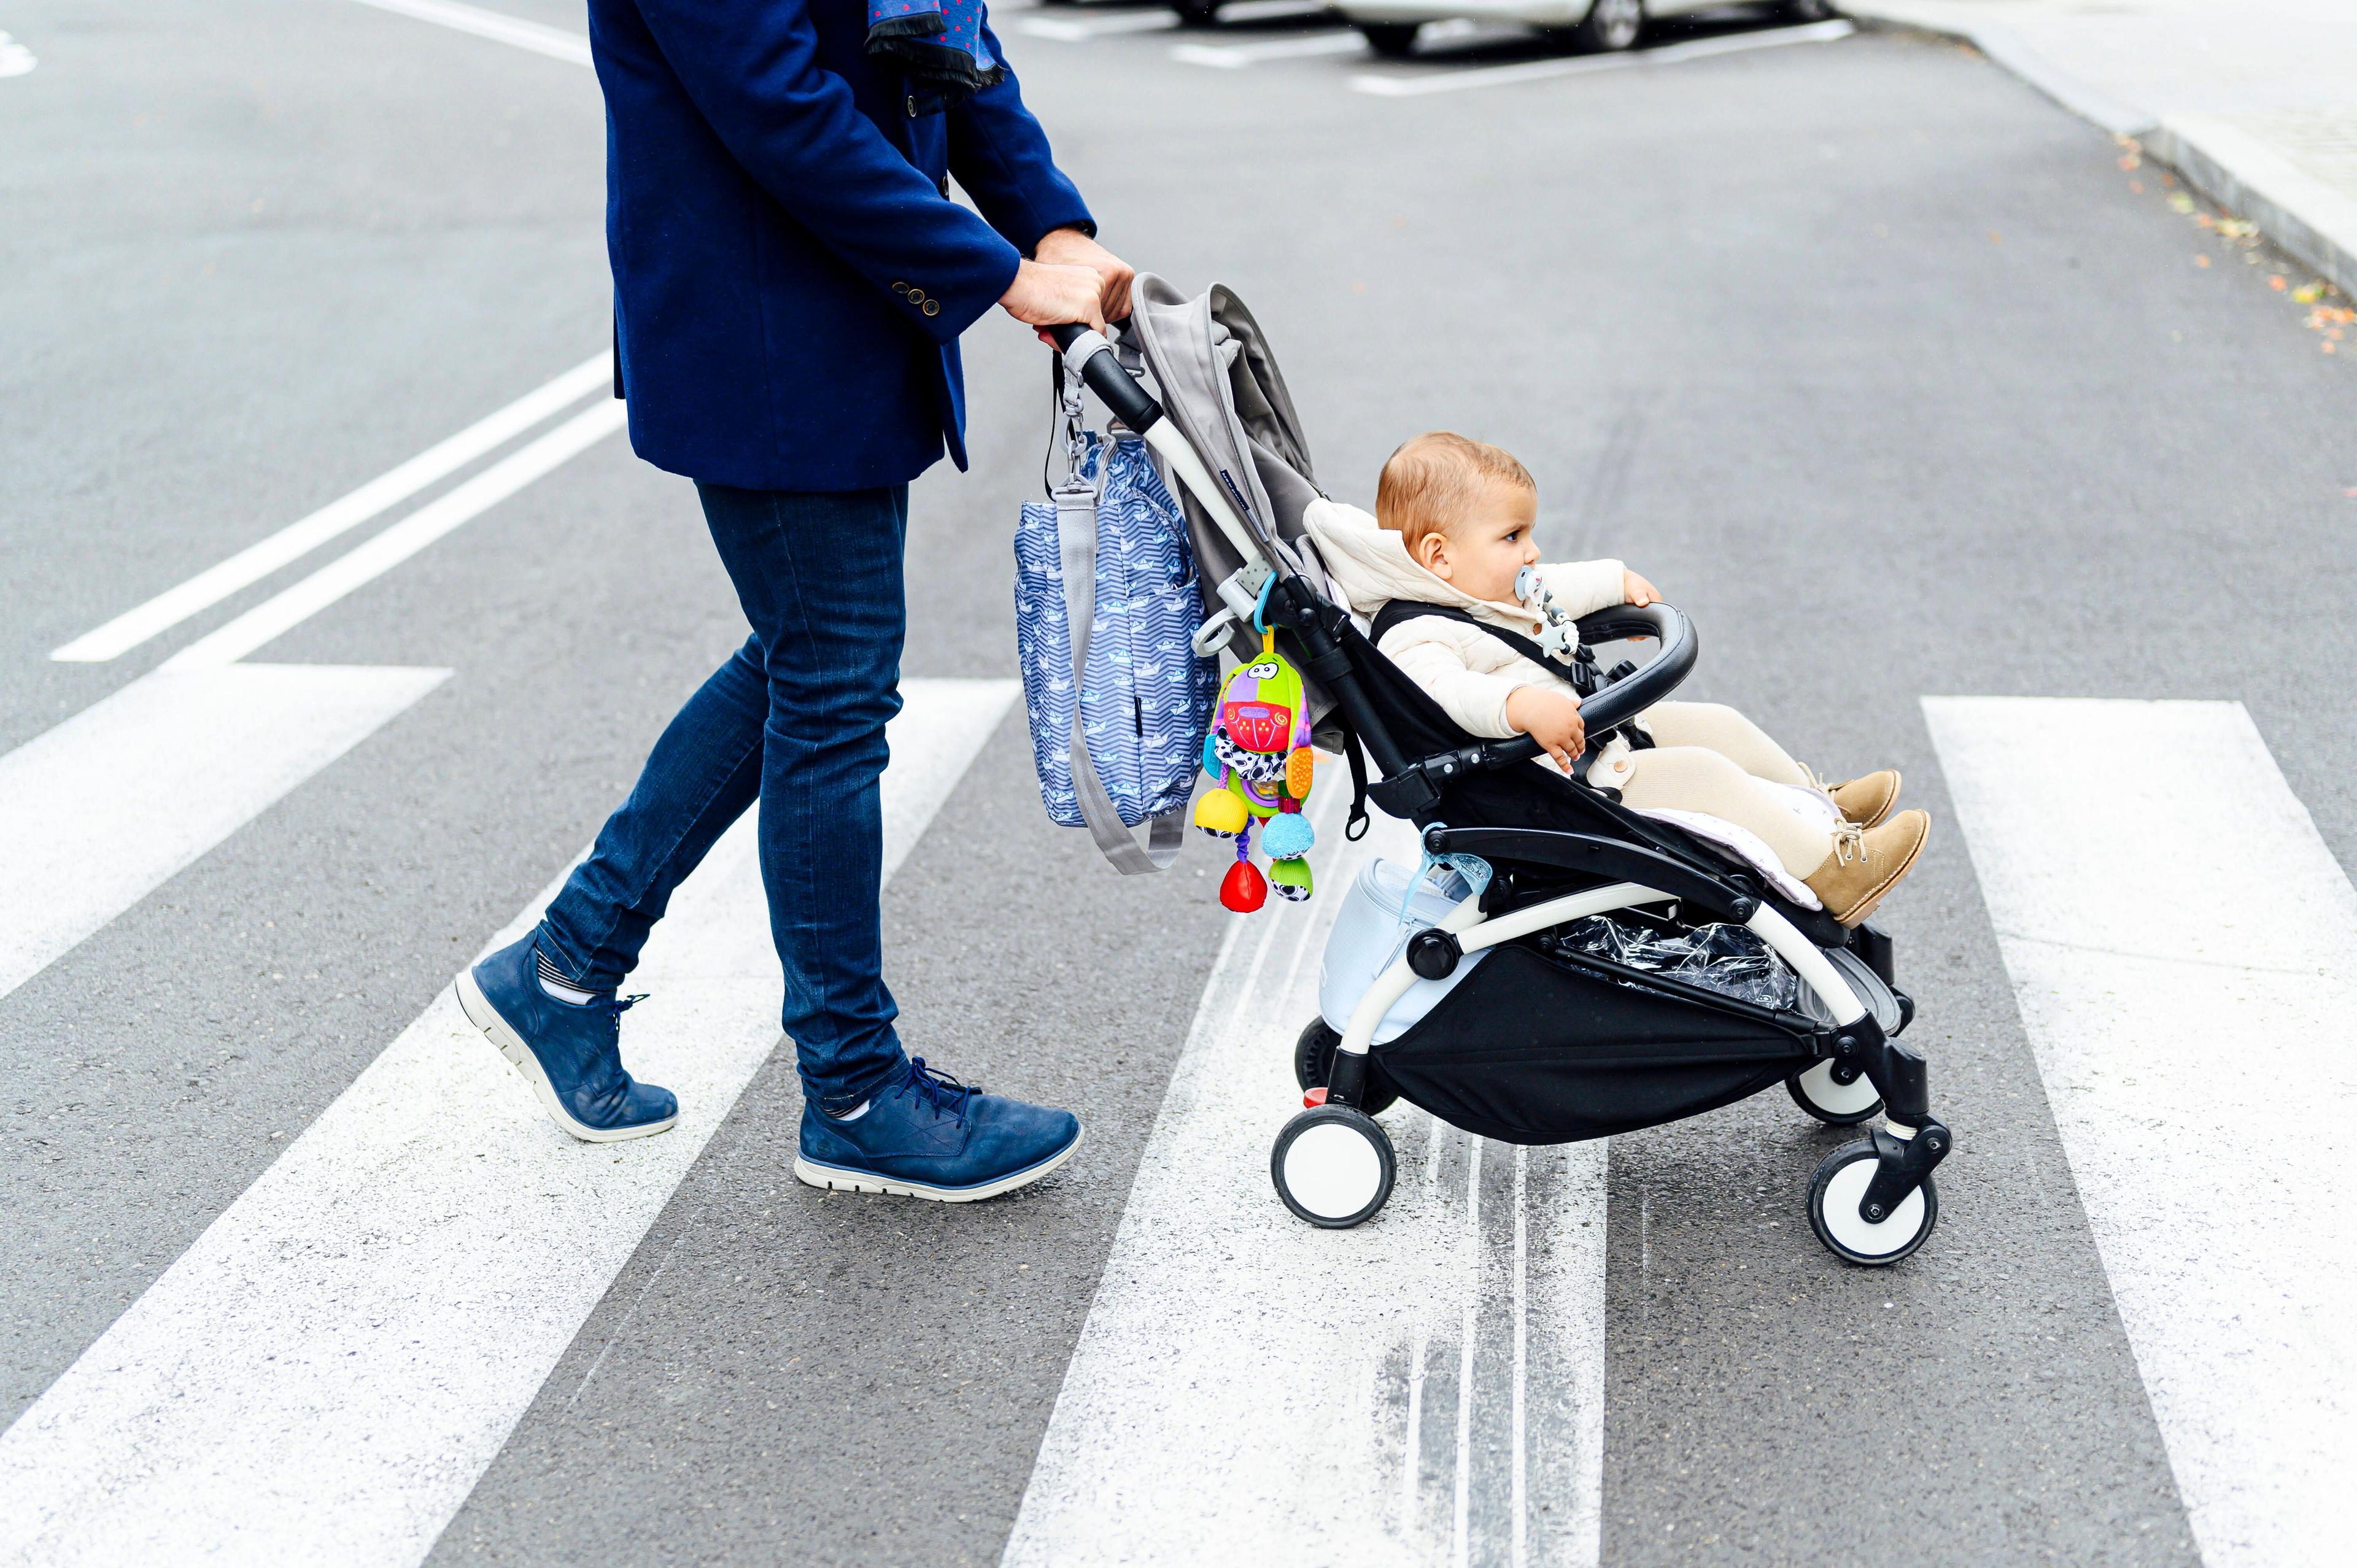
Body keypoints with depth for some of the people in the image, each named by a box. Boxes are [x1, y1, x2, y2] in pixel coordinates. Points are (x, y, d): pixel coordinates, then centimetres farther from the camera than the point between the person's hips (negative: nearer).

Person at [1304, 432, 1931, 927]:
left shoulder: (1494, 593, 9)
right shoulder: (1415, 638, -25)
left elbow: (1556, 590, 29)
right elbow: (1445, 690, -45)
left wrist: (1616, 580, 38)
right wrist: (1522, 705, -58)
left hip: (1609, 735, 12)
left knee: (1716, 725, 17)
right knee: (1698, 773, -21)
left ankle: (1818, 804, 38)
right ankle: (1832, 870, -13)